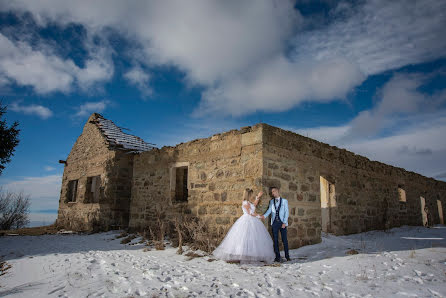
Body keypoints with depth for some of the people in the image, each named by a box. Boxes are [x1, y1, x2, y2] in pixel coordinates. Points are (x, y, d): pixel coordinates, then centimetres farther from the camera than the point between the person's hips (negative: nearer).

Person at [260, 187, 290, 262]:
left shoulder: (284, 201, 4)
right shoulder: (271, 201, 11)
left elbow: (286, 212, 0)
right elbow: (269, 210, -1)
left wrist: (284, 222, -9)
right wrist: (264, 215, -21)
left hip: (282, 222, -2)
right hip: (274, 222, 2)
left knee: (284, 239, 0)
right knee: (275, 240, 4)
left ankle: (287, 256, 13)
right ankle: (277, 256, 12)